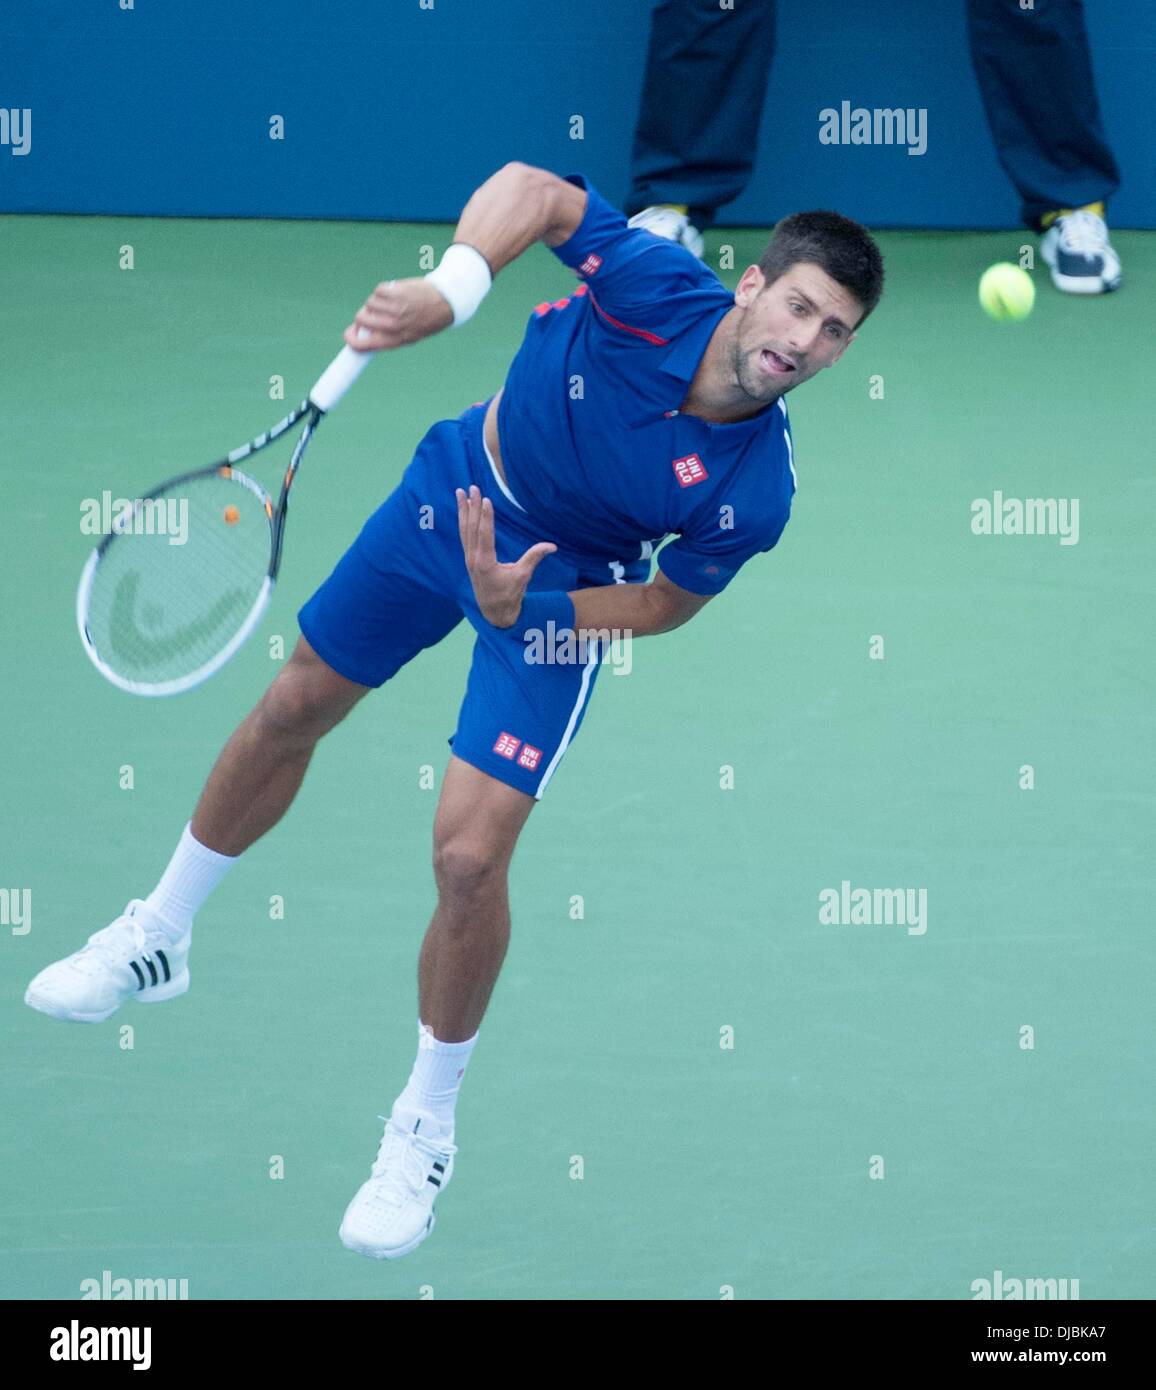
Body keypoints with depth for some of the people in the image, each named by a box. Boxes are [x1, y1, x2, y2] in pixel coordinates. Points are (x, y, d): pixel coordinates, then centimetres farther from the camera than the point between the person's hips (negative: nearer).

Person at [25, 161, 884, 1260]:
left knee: (468, 855, -12)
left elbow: (666, 603, -13)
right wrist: (451, 286, -38)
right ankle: (158, 938, 47)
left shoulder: (751, 495, -30)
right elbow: (533, 190, -20)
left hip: (562, 596, -3)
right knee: (293, 708, 20)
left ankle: (424, 1128, 14)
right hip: (453, 491, 3)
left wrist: (524, 606, -26)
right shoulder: (658, 285, -33)